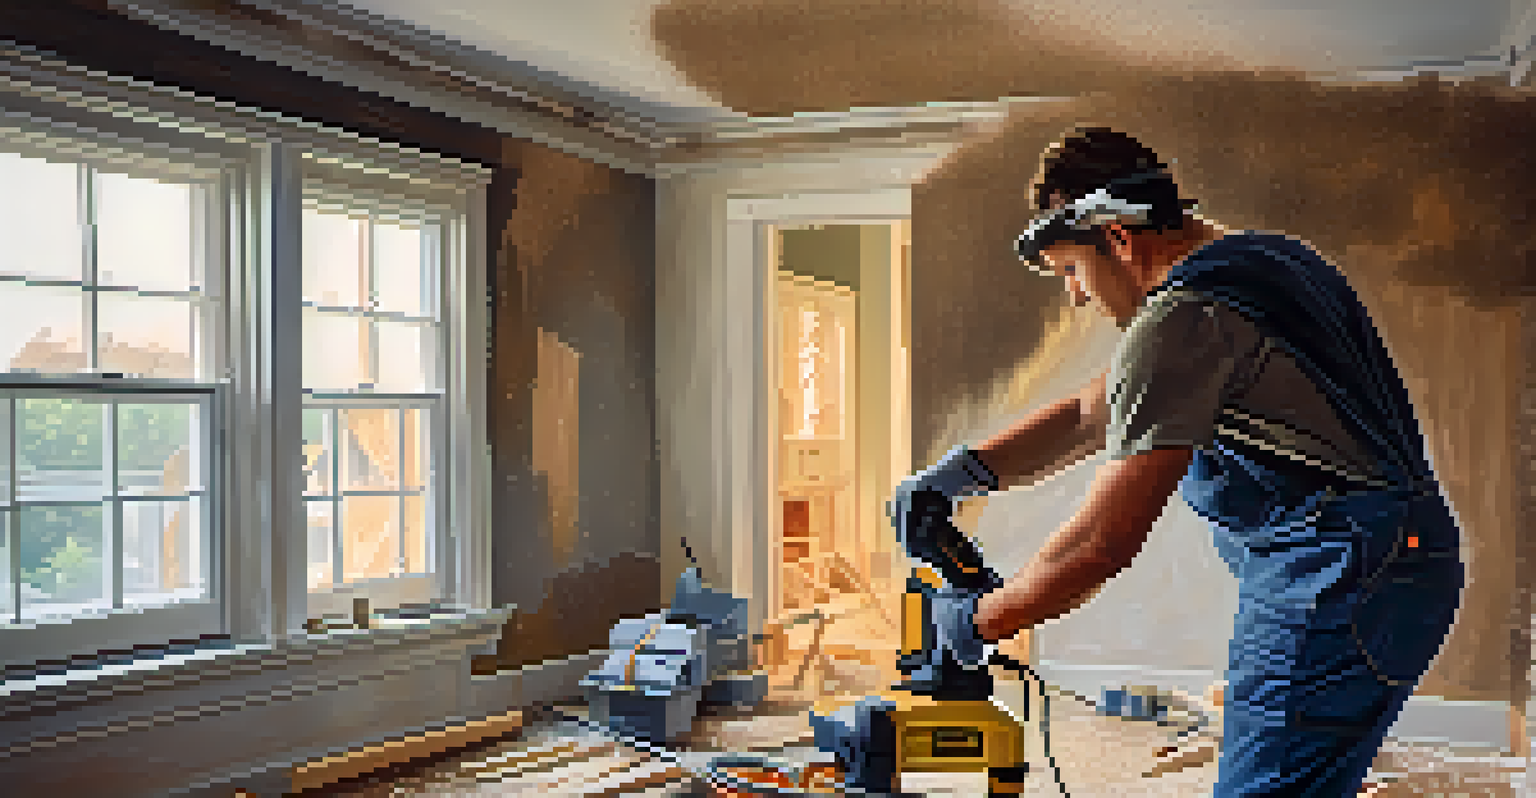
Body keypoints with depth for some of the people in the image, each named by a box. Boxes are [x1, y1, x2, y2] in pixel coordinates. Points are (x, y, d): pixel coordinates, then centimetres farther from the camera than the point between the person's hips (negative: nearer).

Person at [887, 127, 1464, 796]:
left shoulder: (1180, 318, -17)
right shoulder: (1265, 255, 16)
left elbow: (1104, 541, -20)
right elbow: (1092, 414, 20)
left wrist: (978, 619, -6)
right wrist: (964, 470, 8)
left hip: (1339, 581, -11)